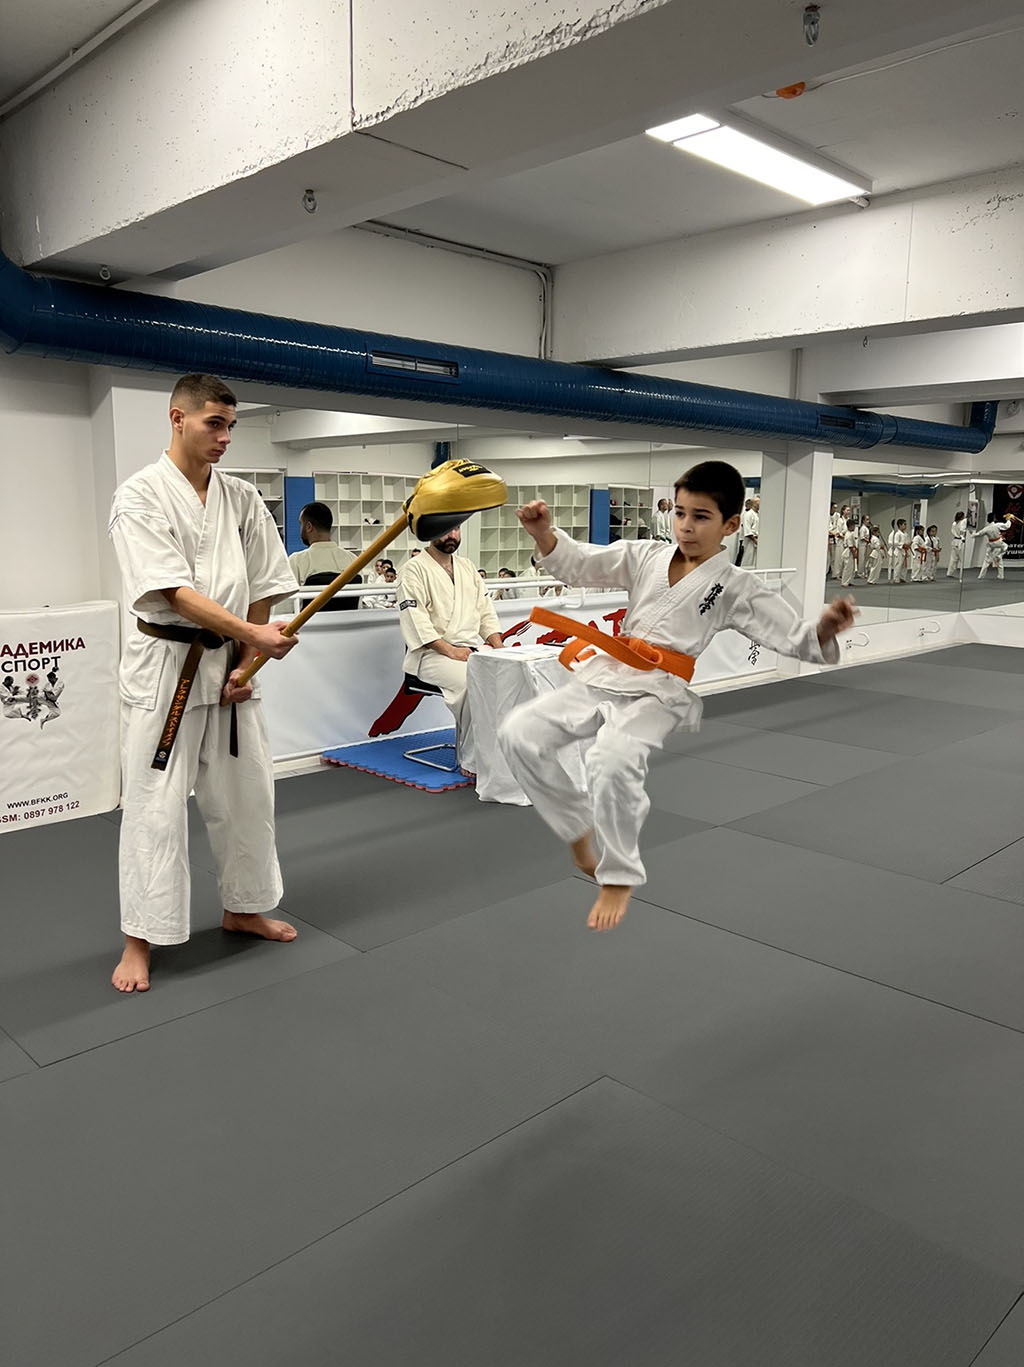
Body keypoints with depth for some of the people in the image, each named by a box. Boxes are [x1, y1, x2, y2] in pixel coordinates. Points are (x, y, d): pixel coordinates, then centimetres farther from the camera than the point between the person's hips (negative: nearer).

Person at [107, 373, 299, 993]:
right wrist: (254, 634, -28)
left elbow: (263, 587, 6)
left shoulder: (242, 498, 5)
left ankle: (244, 907, 34)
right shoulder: (141, 497, -10)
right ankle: (140, 941, 13)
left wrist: (248, 662, -2)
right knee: (155, 806, -1)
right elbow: (175, 591, -20)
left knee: (247, 793, 14)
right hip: (166, 666, -5)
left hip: (231, 663, 5)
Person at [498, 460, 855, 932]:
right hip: (605, 675, 5)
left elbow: (796, 639, -2)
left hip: (660, 693, -5)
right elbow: (578, 564, 11)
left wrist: (826, 629, -25)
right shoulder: (645, 556, 11)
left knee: (612, 759, -33)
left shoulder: (736, 588, 2)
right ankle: (578, 828, 13)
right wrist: (543, 531, -7)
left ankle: (619, 877, -8)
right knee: (518, 733, -8)